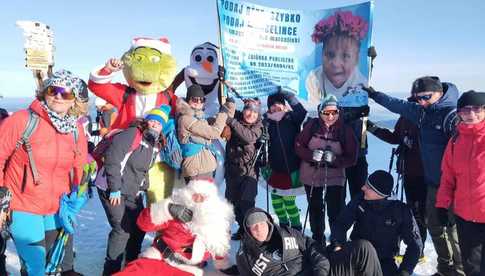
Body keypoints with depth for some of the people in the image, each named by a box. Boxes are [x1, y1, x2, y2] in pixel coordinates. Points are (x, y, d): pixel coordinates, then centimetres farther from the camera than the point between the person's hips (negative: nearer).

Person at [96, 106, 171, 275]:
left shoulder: (156, 145, 6)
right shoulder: (132, 134, -18)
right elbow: (112, 159, -23)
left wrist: (143, 186, 9)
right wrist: (114, 189, -24)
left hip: (133, 193, 9)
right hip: (111, 190, -8)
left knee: (139, 228, 13)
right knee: (122, 229, -14)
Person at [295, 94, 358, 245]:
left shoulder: (345, 130, -10)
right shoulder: (312, 125, -8)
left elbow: (351, 158, -10)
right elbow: (298, 146, -4)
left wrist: (335, 159, -27)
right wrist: (312, 155, -22)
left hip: (335, 177, -2)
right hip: (311, 176, 2)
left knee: (336, 213, -5)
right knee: (315, 210, 19)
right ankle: (318, 241, 40)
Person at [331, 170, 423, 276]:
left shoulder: (401, 210, -10)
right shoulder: (359, 203, -9)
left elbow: (415, 244, -6)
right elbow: (340, 224, -13)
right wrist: (338, 245, -33)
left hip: (384, 262, 0)